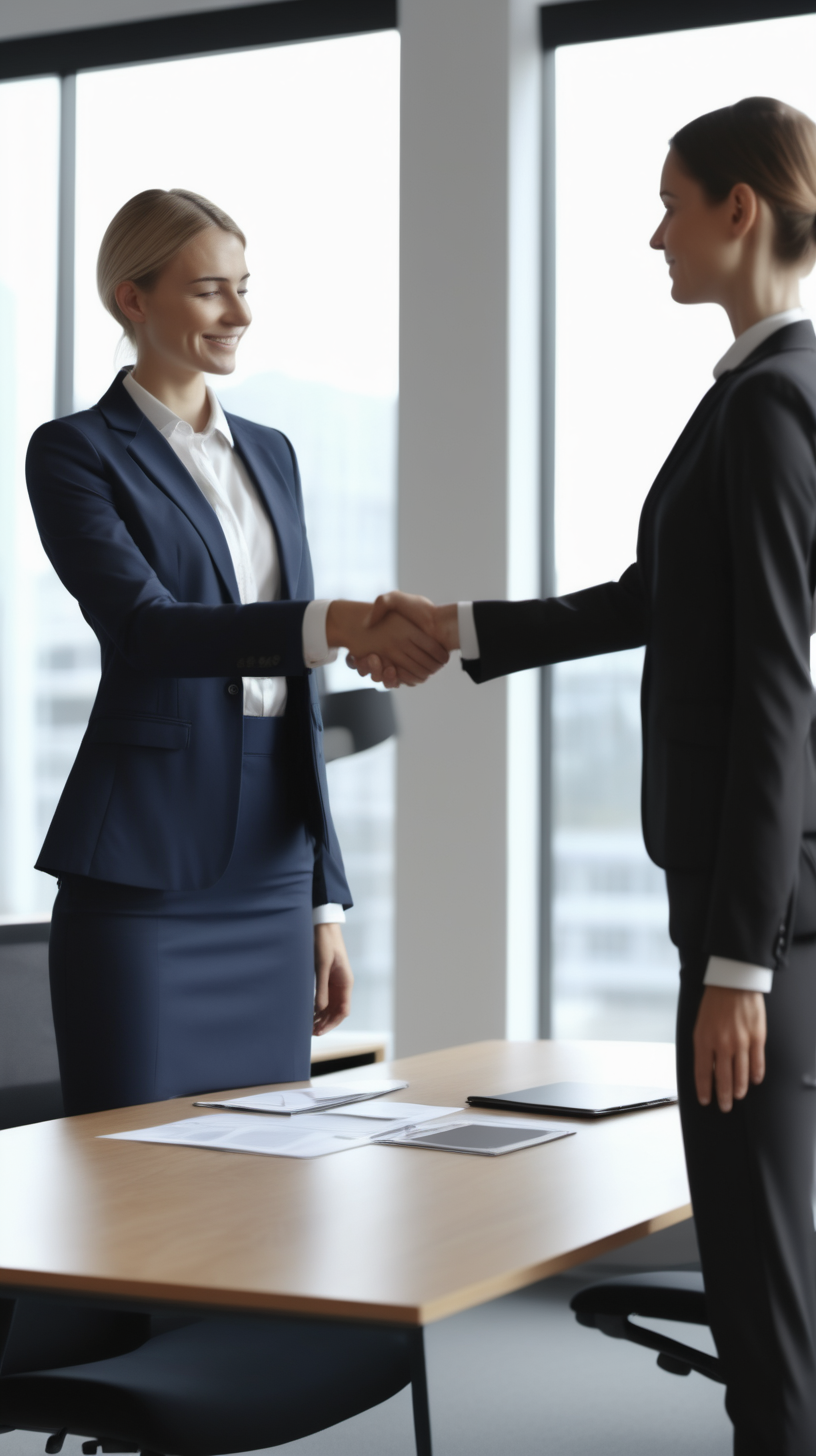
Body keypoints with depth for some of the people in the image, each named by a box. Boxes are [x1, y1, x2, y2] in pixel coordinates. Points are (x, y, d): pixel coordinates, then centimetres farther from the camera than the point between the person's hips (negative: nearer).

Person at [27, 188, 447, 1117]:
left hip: (269, 875, 6)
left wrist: (326, 894, 14)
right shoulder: (76, 454, -3)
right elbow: (146, 627, -20)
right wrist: (339, 623, -33)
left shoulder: (270, 454, 16)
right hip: (143, 872, -6)